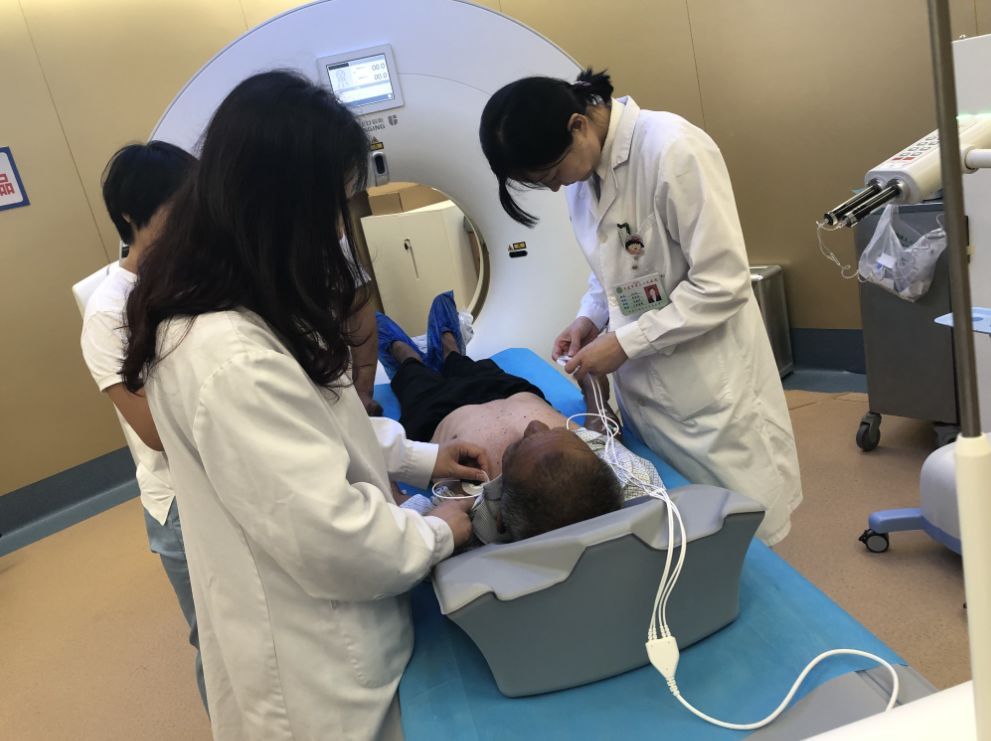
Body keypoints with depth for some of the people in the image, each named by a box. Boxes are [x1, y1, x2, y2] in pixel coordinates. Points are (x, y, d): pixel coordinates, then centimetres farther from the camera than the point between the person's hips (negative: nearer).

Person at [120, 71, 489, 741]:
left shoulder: (245, 309, -1)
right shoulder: (229, 356, -34)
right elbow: (330, 535, -30)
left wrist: (420, 457, 6)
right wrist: (437, 534, -12)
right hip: (310, 661, -9)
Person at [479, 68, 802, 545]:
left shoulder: (674, 149, -20)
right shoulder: (583, 167, 3)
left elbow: (722, 283, -21)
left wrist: (624, 343, -18)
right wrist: (592, 317, -1)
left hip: (708, 385, -6)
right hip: (642, 381, 6)